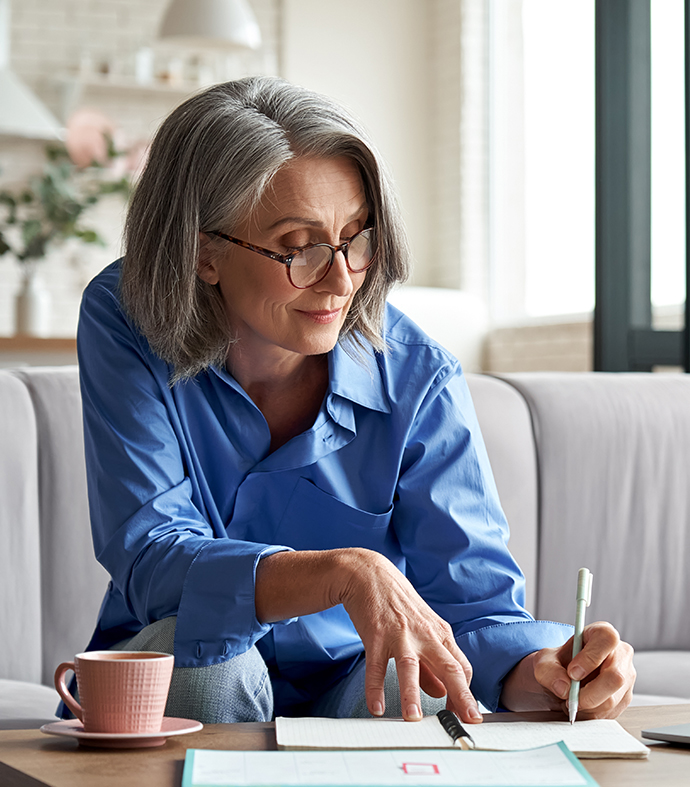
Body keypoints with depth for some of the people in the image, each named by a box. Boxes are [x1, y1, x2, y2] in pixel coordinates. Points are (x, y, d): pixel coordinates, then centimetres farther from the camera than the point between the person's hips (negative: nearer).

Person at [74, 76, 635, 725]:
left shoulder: (417, 380, -14)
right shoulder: (122, 325, -16)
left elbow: (474, 603, -16)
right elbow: (149, 558, -26)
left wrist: (543, 670, -41)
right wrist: (346, 572, -42)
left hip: (362, 682, 0)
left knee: (427, 696, -32)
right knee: (197, 646, -33)